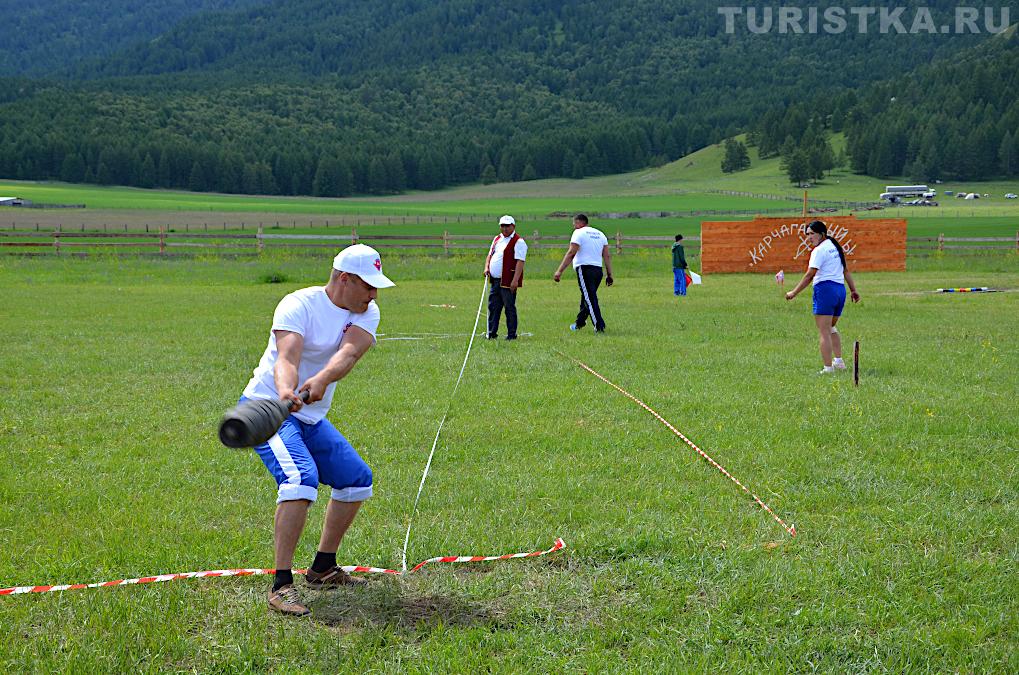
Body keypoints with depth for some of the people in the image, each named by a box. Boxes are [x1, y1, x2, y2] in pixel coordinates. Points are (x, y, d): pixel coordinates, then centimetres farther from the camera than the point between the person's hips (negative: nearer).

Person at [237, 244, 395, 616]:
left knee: (356, 479, 15)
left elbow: (348, 354, -24)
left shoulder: (367, 313, -2)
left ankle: (323, 569, 30)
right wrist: (285, 393, -58)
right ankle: (281, 586, -27)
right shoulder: (298, 305, -19)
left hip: (312, 419, 8)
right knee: (301, 478, -29)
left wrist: (322, 380, -45)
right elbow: (286, 357, -36)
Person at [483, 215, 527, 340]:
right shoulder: (497, 239, 16)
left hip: (508, 281, -8)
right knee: (493, 306, 10)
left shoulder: (518, 242, -9)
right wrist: (486, 268, 4)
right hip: (495, 280, 8)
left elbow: (520, 262, -16)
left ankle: (511, 334, 5)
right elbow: (490, 255, 24)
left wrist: (515, 280, -24)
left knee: (510, 307, -2)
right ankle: (491, 332, 18)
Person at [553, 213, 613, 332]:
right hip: (598, 269, 7)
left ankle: (599, 326, -11)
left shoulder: (579, 233, -3)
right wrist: (609, 274, 14)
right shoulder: (600, 234, 17)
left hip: (584, 268, -7)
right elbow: (607, 256, 13)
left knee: (590, 299, -6)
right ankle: (579, 323, 31)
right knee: (587, 297, 19)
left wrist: (559, 271, -16)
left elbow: (571, 253, -14)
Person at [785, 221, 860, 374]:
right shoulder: (835, 246, 17)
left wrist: (794, 293, -10)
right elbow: (846, 271, 22)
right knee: (831, 328, 23)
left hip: (825, 289, -9)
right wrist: (853, 290, 27)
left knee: (824, 332, -6)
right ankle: (839, 361, 15)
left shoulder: (819, 250, -9)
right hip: (840, 289, 9)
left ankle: (828, 368, -10)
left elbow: (809, 275, -14)